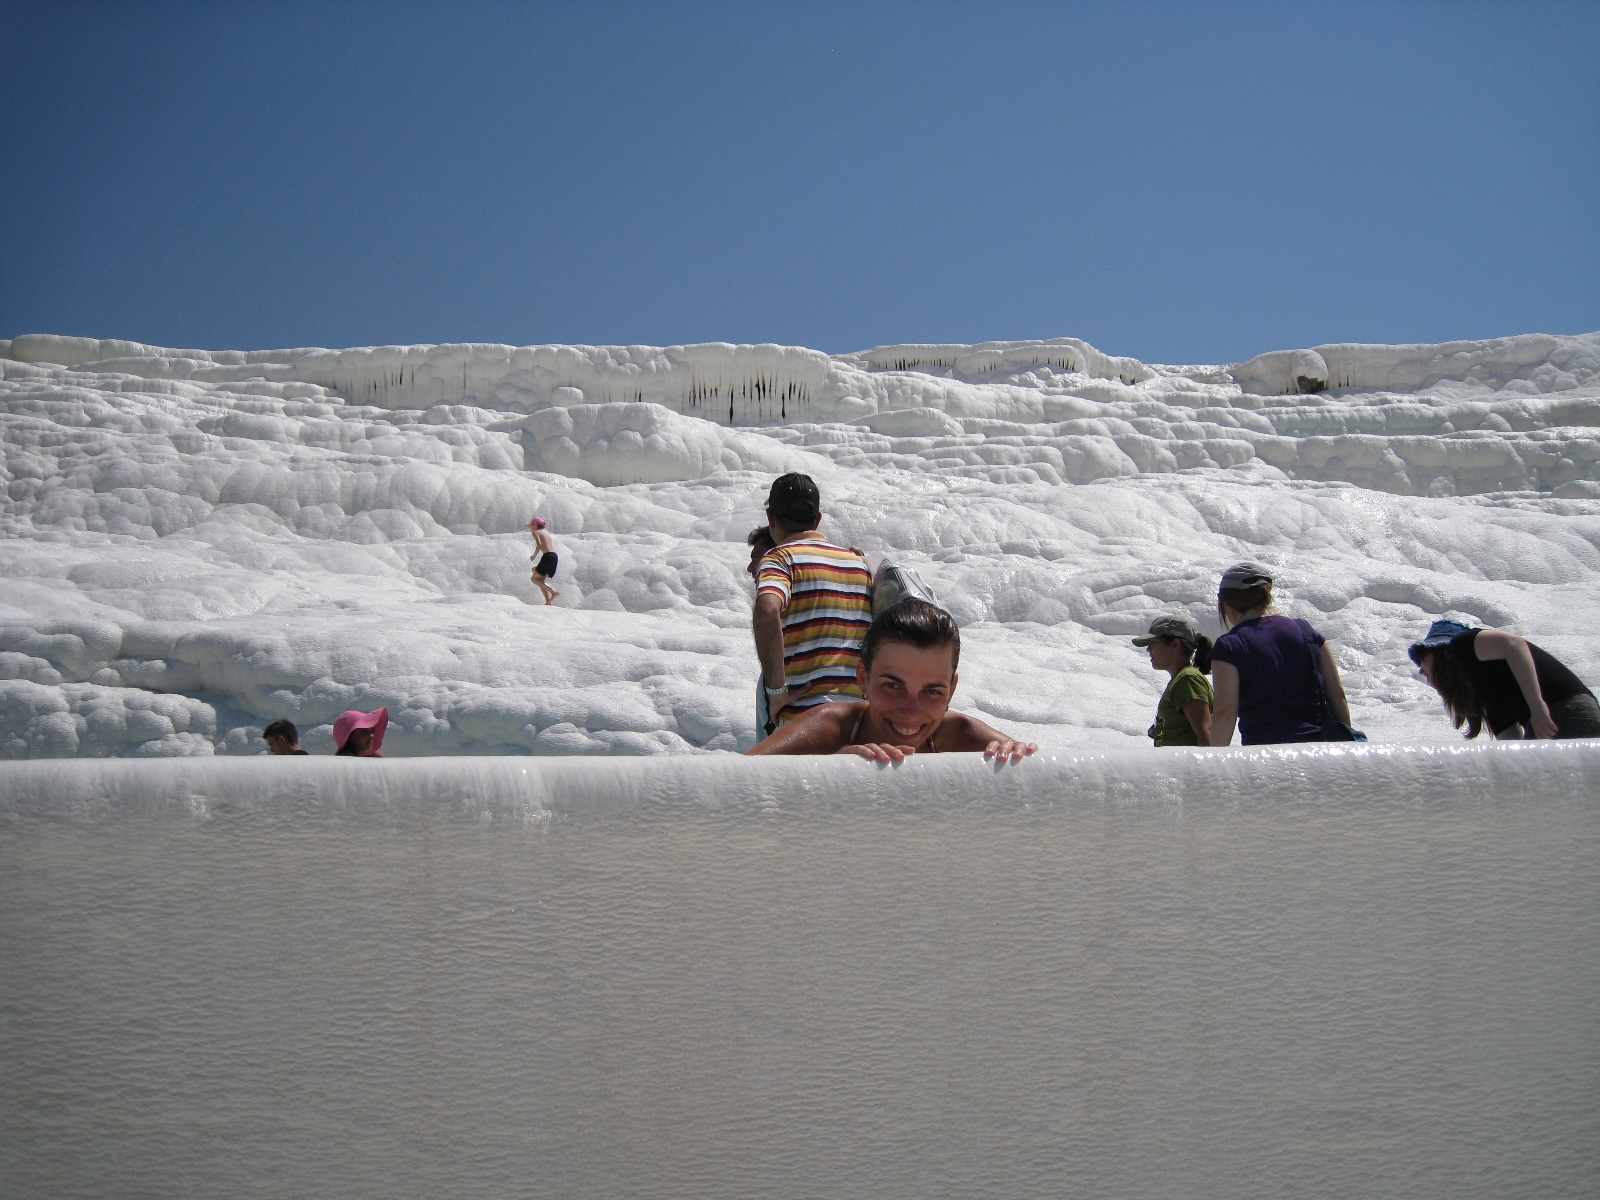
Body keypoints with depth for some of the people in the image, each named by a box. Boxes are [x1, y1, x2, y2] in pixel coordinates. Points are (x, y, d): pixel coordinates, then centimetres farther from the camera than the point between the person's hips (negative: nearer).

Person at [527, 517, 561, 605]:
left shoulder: (536, 532, 4)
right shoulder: (546, 533, 29)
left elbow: (539, 545, -15)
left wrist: (534, 556, -1)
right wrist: (538, 566, 31)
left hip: (548, 556, -8)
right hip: (555, 557, 8)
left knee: (535, 579, -4)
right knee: (541, 580, 13)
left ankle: (554, 592, -20)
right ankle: (549, 602, 0)